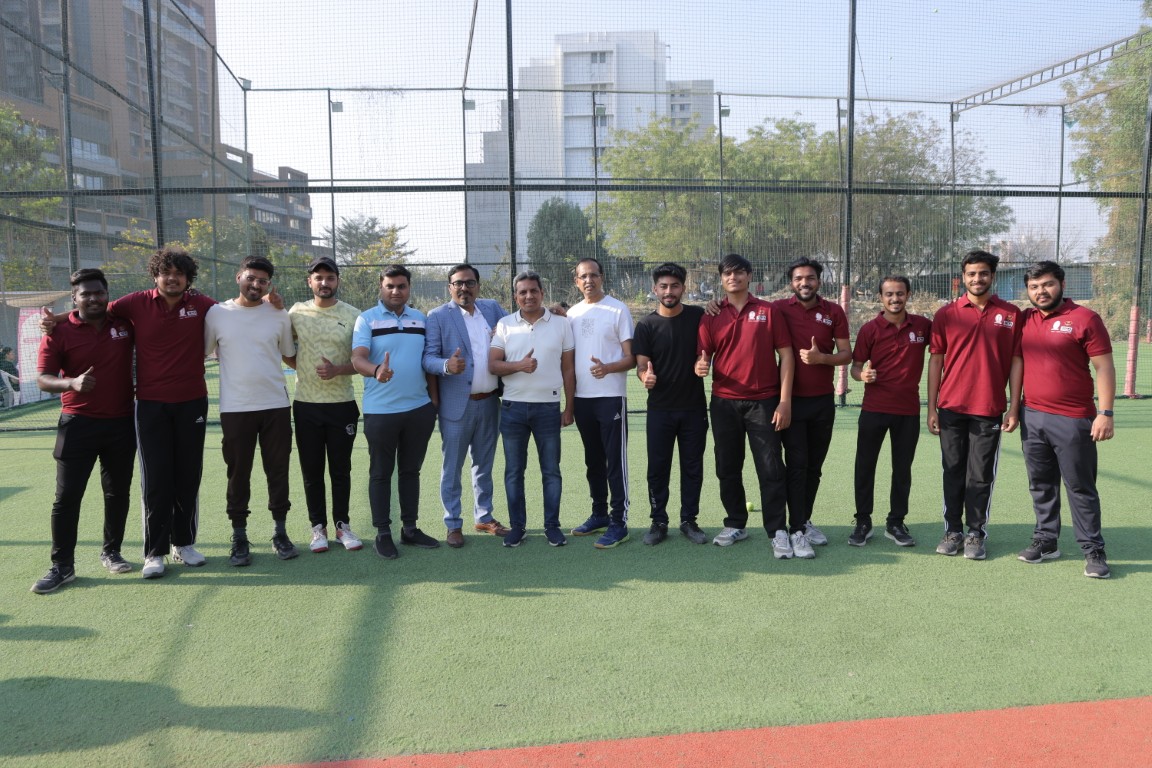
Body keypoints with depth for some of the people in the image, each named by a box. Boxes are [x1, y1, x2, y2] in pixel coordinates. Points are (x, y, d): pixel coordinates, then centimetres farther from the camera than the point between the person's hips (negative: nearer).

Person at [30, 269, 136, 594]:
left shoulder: (125, 323, 2)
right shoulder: (59, 331, -6)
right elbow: (43, 379, -9)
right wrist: (72, 382, -27)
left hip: (121, 423, 3)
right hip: (78, 424, -2)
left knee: (118, 493, 12)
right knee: (67, 497, -1)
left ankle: (111, 552, 27)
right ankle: (62, 566, 9)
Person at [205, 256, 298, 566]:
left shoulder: (279, 316, 5)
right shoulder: (217, 313, 1)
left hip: (276, 406, 1)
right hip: (235, 409, -1)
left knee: (278, 471, 8)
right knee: (238, 474, 5)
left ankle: (280, 532, 21)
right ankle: (239, 538, 17)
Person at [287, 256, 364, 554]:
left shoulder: (353, 315, 0)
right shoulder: (297, 312, 3)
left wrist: (337, 370, -18)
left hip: (342, 405, -1)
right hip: (306, 405, 1)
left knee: (341, 469, 9)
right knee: (312, 470, 8)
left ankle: (342, 524, 22)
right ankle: (318, 527, 20)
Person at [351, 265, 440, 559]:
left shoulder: (420, 319, 11)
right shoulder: (367, 319, -3)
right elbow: (358, 359, -16)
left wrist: (434, 400, 12)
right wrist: (376, 371, -38)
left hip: (419, 409, 4)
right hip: (380, 411, -4)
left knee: (411, 470, 13)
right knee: (381, 473, 5)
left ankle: (410, 528, 24)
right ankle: (383, 533, 15)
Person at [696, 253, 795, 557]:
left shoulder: (769, 311, 1)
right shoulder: (711, 316, 6)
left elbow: (786, 355, -1)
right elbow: (704, 355, 7)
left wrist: (785, 400, -8)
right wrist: (700, 366, -19)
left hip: (763, 401, -2)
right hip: (724, 402, 3)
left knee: (770, 469, -2)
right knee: (727, 468, 10)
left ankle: (778, 531, 7)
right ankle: (735, 525, 25)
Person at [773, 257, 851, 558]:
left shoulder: (834, 312, 3)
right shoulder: (780, 308, -2)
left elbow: (846, 353, 2)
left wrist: (822, 358, -17)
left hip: (823, 400, 3)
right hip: (792, 398, -3)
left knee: (814, 465, 12)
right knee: (797, 463, -6)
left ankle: (805, 520, 26)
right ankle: (797, 531, -1)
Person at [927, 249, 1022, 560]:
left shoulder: (1011, 314, 2)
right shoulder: (946, 314, 3)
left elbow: (1016, 362, 3)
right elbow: (935, 361, 4)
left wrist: (1014, 408, -2)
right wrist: (931, 408, 1)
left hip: (990, 410, -1)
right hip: (952, 408, 1)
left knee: (981, 476, 5)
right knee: (953, 472, 9)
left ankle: (976, 534, 17)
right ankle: (953, 530, 19)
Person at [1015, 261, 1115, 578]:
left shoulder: (1085, 319, -6)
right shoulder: (1024, 320, 8)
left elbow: (1104, 368, -8)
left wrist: (1105, 413, -14)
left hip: (1073, 420, -5)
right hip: (1032, 417, 5)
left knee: (1081, 487, 2)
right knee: (1041, 484, 12)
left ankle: (1093, 550, 12)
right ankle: (1046, 540, 23)